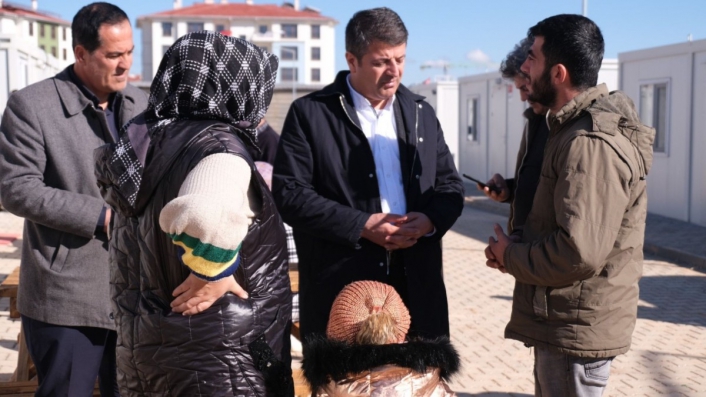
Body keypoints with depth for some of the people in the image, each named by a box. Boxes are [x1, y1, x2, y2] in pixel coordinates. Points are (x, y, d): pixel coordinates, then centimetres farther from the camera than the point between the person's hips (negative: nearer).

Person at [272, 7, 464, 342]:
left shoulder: (421, 112, 14)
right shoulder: (310, 113, -1)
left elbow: (450, 185, 15)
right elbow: (289, 193, -8)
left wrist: (430, 220, -8)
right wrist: (361, 226, -16)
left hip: (416, 285, 4)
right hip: (340, 288, -4)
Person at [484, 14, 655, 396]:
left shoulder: (591, 143, -24)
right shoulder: (575, 128, 11)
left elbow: (579, 252, -30)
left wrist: (510, 256, -14)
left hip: (576, 328, -10)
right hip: (564, 321, 10)